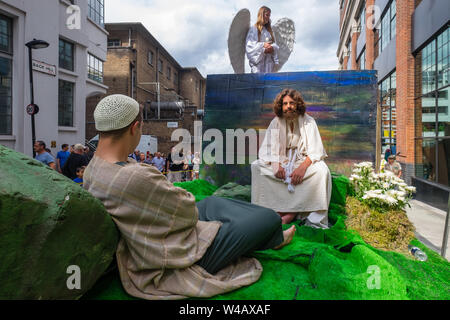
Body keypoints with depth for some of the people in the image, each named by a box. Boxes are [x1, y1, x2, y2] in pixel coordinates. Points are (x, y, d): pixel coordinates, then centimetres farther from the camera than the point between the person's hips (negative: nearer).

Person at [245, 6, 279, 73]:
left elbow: (275, 44, 13)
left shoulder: (269, 30, 19)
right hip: (258, 61, -5)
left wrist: (272, 47, -10)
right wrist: (263, 45, -19)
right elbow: (249, 45, -8)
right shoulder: (253, 29, 2)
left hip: (269, 61, 5)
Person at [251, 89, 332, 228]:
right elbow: (268, 149, -5)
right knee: (257, 166, -21)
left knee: (321, 170, -33)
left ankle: (292, 213, -32)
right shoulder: (276, 122, 2)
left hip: (304, 160, -2)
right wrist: (276, 165, -26)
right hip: (281, 160, 2)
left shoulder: (308, 121, -4)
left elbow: (315, 151, -12)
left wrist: (303, 167, -31)